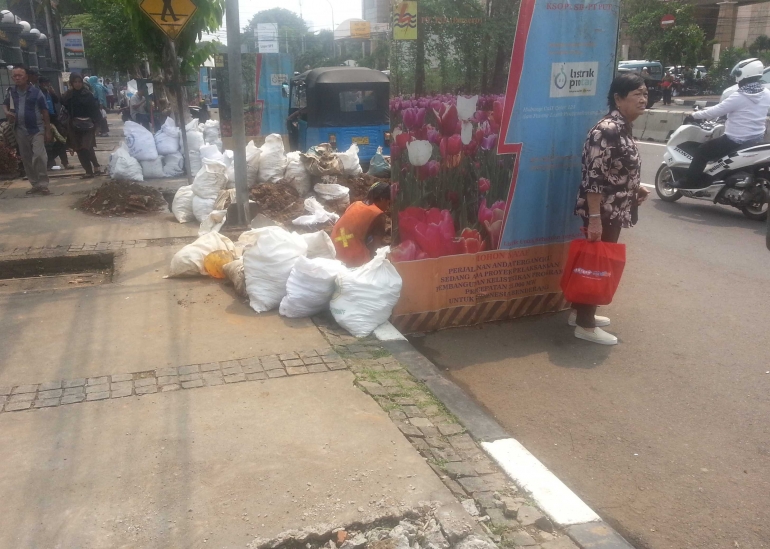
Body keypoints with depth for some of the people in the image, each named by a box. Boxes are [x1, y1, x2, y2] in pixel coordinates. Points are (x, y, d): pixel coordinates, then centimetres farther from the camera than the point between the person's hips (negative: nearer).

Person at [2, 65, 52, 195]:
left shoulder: (36, 92, -5)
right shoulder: (12, 92, 6)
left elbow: (44, 112, -3)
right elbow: (5, 104, 24)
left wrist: (48, 130, -6)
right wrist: (7, 112, 0)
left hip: (36, 129, -5)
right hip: (20, 131, 5)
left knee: (39, 156, -18)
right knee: (26, 159, 9)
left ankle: (43, 185, -10)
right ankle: (35, 185, 19)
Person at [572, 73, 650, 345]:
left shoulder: (624, 128, 9)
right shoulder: (607, 129, -21)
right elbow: (593, 176, -24)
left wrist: (634, 187, 11)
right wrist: (594, 218, -25)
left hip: (614, 210, 10)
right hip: (602, 211, -10)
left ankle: (580, 311, 31)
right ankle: (585, 325, 11)